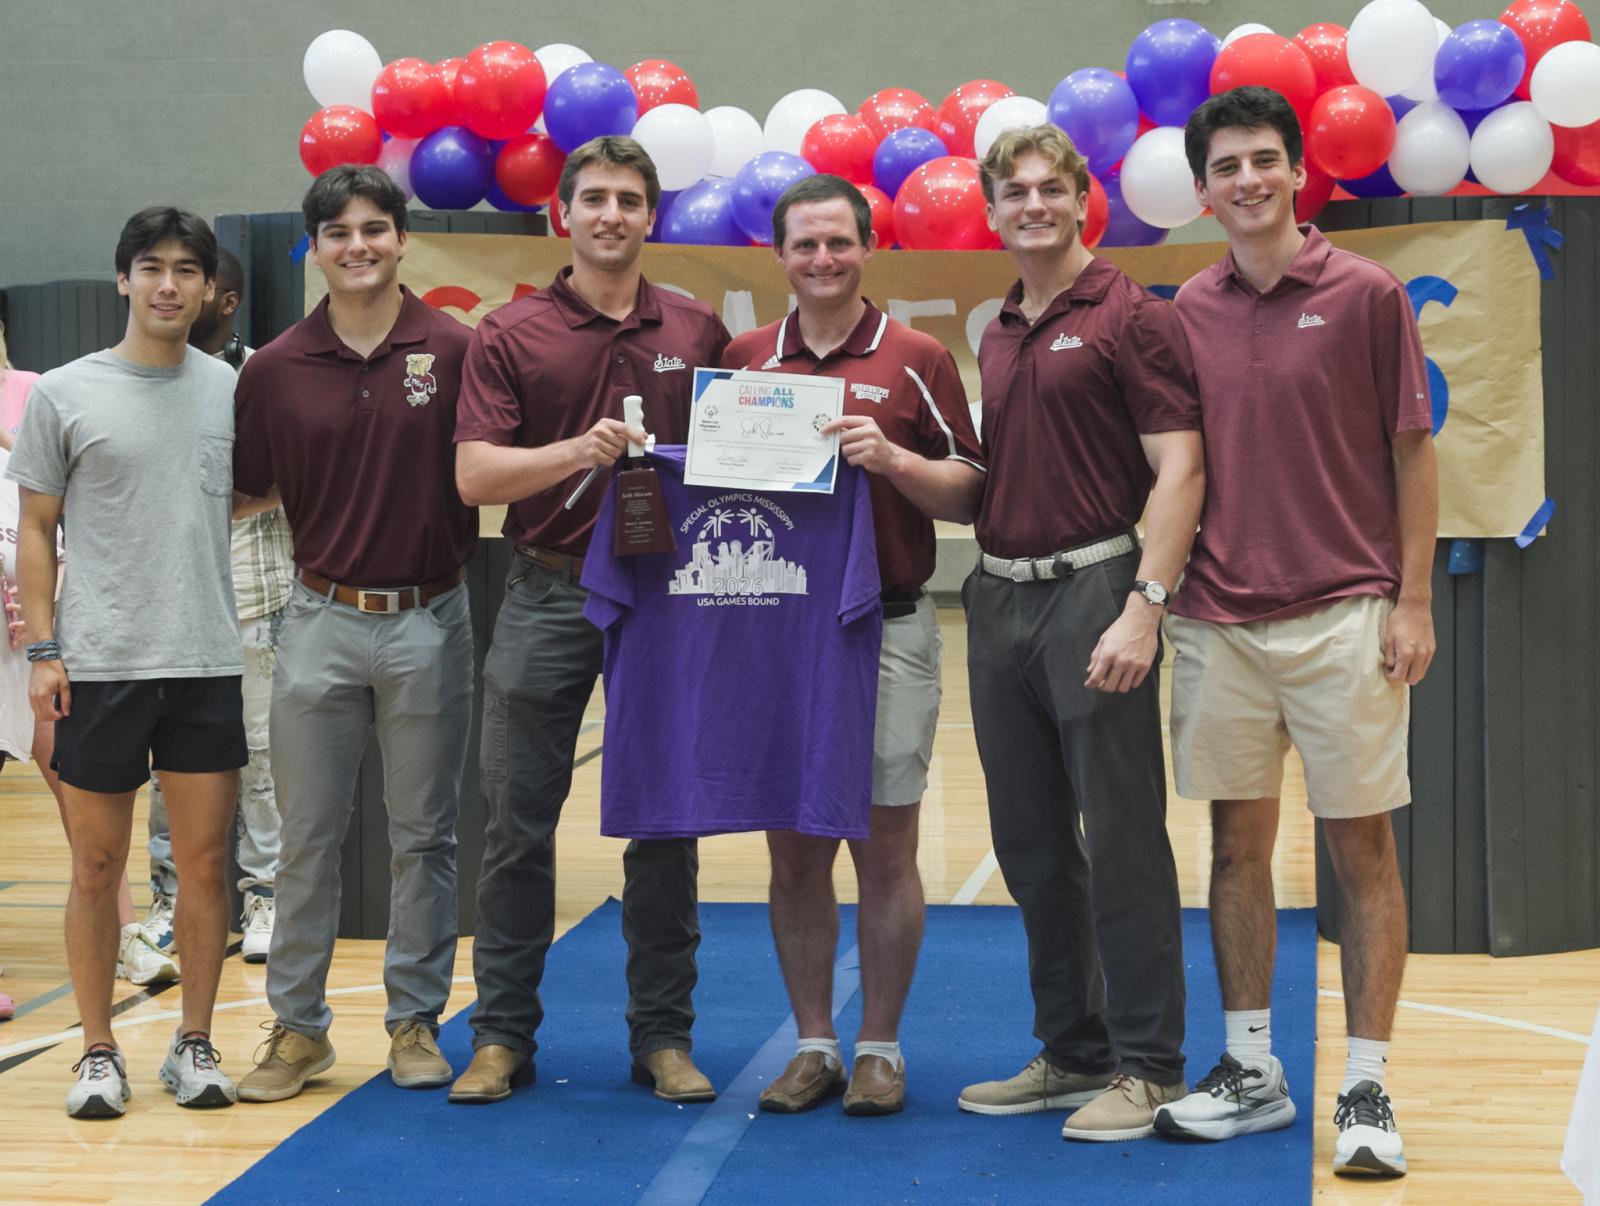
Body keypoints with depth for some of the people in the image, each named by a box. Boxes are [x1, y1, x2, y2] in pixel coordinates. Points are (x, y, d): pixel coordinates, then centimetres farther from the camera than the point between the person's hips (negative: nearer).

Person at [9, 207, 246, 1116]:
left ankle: (195, 1044, 17)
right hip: (99, 664, -2)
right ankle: (99, 1053, 15)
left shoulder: (232, 391, 8)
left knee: (206, 860, 5)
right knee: (98, 867, 4)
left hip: (208, 663, 2)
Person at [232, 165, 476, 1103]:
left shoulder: (454, 350, -3)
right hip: (323, 620, 1)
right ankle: (298, 1026, 18)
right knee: (307, 837, 6)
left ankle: (417, 1021, 20)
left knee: (424, 836, 8)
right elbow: (251, 492, 8)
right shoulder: (276, 369, 1)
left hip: (429, 620, -1)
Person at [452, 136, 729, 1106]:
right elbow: (475, 475, -7)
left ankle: (664, 1034, 15)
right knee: (518, 824, 2)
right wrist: (577, 451, -23)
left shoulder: (698, 333, 7)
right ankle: (503, 1034, 13)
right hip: (548, 595, -1)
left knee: (665, 825, 5)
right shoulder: (511, 335, 1)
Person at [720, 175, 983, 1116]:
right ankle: (814, 1046, 18)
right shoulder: (744, 361, 11)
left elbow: (969, 495, 0)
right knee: (795, 852, 7)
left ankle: (880, 1048, 14)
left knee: (885, 848, 3)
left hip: (888, 628, -2)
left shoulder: (917, 360, 2)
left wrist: (890, 458, -16)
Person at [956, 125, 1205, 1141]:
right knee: (1032, 847, 11)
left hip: (1093, 590, -7)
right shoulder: (997, 340, 17)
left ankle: (1148, 1067, 6)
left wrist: (1144, 606, -20)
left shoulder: (1132, 316, -5)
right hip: (1000, 599, 7)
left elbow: (1180, 468, -12)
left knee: (1122, 841, -3)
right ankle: (1071, 1051, 22)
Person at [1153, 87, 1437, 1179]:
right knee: (1237, 845, 9)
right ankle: (1251, 1070, 21)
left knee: (1363, 850, 1)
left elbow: (1413, 453, -1)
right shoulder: (1189, 312, 7)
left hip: (1343, 617, -3)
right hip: (1219, 623, 4)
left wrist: (1414, 603, -6)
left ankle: (1367, 1090, 8)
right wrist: (1156, 596, 5)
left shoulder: (1367, 295, -2)